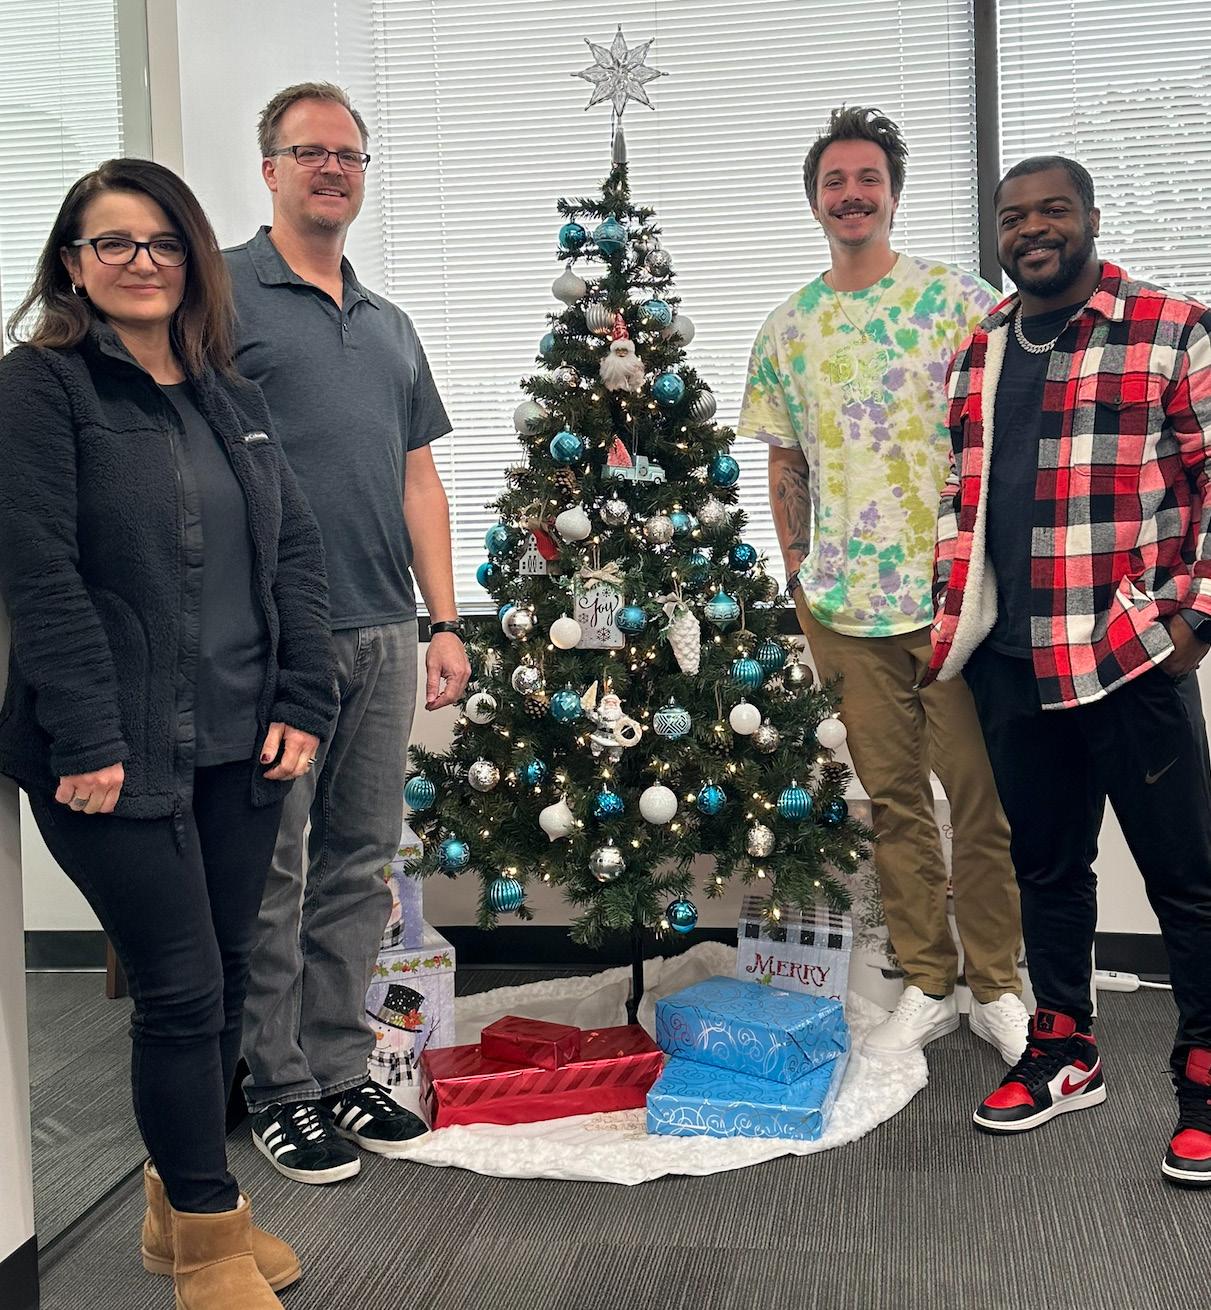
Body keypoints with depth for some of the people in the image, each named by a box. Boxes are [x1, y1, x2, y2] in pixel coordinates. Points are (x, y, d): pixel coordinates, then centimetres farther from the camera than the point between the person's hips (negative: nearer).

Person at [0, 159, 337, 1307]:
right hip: (117, 756, -6)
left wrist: (302, 701, 2)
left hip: (240, 743, 6)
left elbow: (294, 551, 12)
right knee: (181, 987, -2)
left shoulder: (229, 397, 14)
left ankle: (181, 1203, 32)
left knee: (222, 976, 13)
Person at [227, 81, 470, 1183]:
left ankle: (340, 1072, 24)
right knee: (271, 874, 1)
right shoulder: (222, 294, -1)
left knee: (360, 864, 12)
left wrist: (445, 622, 12)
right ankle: (279, 1092, 15)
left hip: (382, 636, 7)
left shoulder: (389, 325, 19)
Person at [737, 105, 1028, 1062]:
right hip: (843, 606, 3)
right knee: (892, 800, 11)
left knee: (981, 797, 3)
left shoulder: (959, 299, -1)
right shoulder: (788, 328, 10)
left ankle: (996, 988, 20)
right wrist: (800, 584, 10)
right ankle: (927, 987, 24)